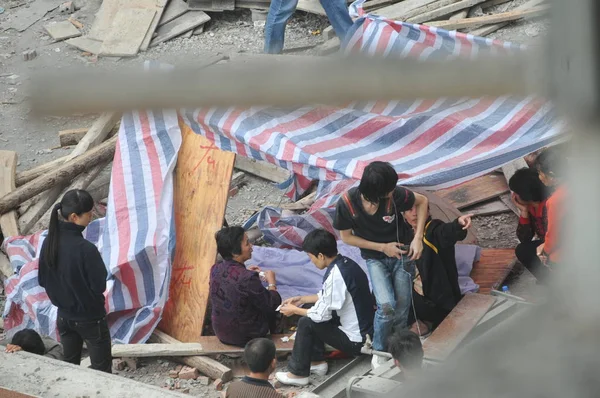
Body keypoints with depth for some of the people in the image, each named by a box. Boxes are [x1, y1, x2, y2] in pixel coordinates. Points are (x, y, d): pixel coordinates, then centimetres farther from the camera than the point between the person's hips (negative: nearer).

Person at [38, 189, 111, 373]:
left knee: (70, 365, 20)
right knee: (102, 370, 7)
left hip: (64, 316, 7)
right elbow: (100, 285, -18)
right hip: (90, 318, -6)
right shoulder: (86, 249, -28)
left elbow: (43, 280, 4)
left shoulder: (49, 242, -7)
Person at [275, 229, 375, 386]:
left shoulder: (336, 276, -26)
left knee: (306, 323, -6)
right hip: (366, 330, 9)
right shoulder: (345, 263, 1)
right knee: (312, 314, 14)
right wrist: (302, 299, 17)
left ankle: (298, 374, 5)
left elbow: (322, 314, -19)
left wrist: (295, 310, -4)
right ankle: (317, 362, 20)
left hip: (355, 341, -9)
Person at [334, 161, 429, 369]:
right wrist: (382, 247, -16)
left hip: (402, 254, 1)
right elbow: (346, 237, -10)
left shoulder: (395, 194, -26)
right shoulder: (347, 203, -27)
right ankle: (379, 350, 6)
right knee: (386, 305, -20)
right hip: (375, 258, -1)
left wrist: (417, 238, -14)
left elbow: (422, 201, -5)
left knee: (401, 309, 3)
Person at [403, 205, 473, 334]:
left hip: (437, 300, -7)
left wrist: (458, 223, -64)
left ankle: (428, 323, 4)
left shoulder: (435, 230, -18)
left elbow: (448, 232, -42)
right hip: (417, 293, 8)